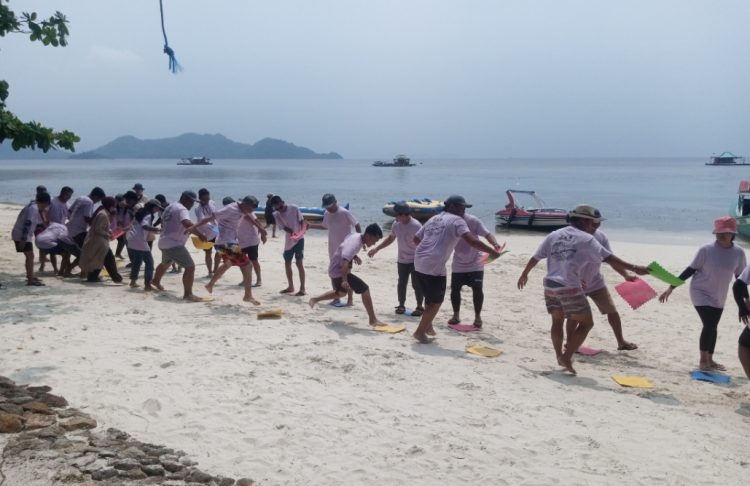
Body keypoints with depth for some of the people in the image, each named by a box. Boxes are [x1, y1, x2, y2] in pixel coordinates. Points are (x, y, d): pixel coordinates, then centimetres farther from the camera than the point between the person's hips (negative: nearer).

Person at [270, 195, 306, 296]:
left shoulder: (294, 208, -12)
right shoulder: (276, 214, -5)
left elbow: (301, 220, -5)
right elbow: (284, 227, -13)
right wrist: (293, 233, -31)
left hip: (299, 239, -5)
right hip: (289, 241, 5)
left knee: (299, 263, -9)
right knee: (287, 263, 11)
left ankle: (302, 289, -7)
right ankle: (290, 287, 27)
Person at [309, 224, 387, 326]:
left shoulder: (356, 235, 0)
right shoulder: (355, 244, -29)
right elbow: (345, 261, -44)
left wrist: (354, 256, 26)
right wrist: (344, 280, -53)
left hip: (334, 270, 10)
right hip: (340, 272, -10)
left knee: (341, 293, 33)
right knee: (365, 289, -15)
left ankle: (314, 300, 43)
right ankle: (373, 320, -12)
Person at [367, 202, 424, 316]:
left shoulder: (416, 226, -22)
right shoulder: (396, 224, -2)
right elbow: (391, 238, 14)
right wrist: (376, 249, 12)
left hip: (415, 260, -6)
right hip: (402, 260, 6)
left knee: (416, 284, -1)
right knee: (401, 283, 11)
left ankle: (419, 307, 10)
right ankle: (401, 305, 22)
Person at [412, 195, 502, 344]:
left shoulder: (433, 219, 20)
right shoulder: (456, 220, -2)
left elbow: (416, 238, 24)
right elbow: (472, 241, -17)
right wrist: (492, 251, -11)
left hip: (419, 263, 8)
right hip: (434, 267, -8)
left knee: (430, 298, 26)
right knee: (436, 301, 9)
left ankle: (427, 325, 36)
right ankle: (420, 331, 13)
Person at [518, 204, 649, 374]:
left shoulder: (553, 235, 13)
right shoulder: (585, 239, -3)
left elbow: (535, 257, 16)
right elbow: (608, 258, -12)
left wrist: (524, 274, 29)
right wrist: (634, 268, -14)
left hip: (550, 285, 6)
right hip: (570, 288, -6)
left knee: (557, 321, 22)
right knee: (586, 323, 5)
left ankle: (559, 356, 28)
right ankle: (567, 357, -1)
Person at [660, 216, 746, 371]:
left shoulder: (738, 252, -8)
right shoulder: (706, 250, -18)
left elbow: (740, 277, 4)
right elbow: (691, 270, -11)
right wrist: (671, 287, -15)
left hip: (719, 297, 4)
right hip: (701, 293, -4)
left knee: (712, 327, 15)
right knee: (709, 325, -14)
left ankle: (709, 360, 29)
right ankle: (703, 361, 0)